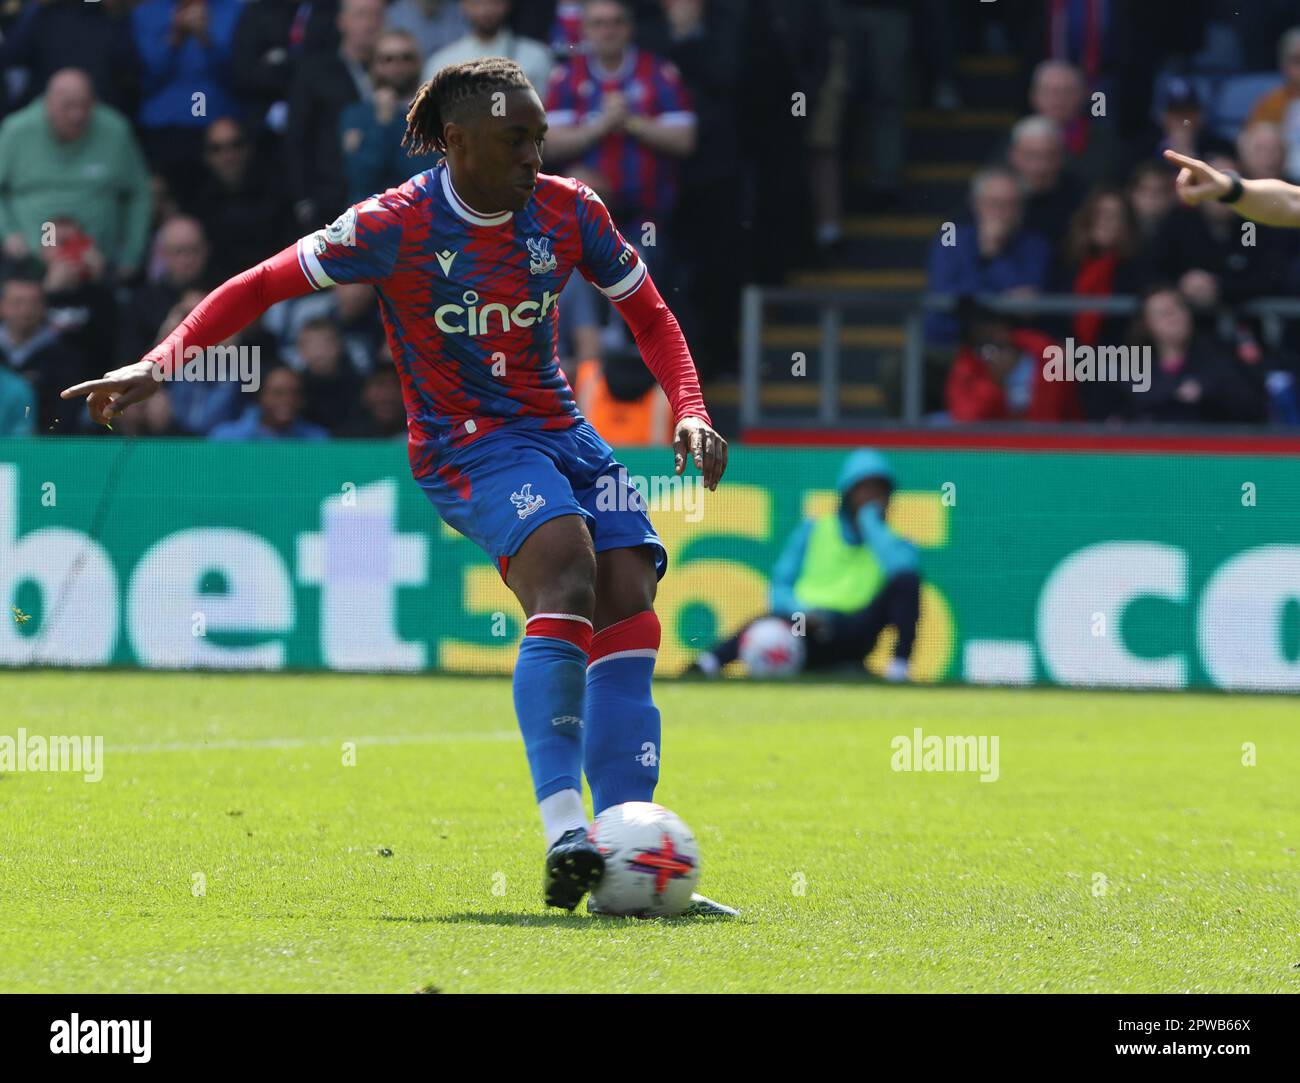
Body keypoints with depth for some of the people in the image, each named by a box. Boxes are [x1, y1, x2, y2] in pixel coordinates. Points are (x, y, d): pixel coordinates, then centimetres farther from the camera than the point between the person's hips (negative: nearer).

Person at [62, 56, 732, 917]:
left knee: (630, 600, -13)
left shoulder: (570, 211, 1)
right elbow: (261, 287, -6)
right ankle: (563, 834, -37)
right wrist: (160, 362, -16)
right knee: (565, 564, -31)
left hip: (560, 432, 6)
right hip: (463, 442, -6)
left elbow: (650, 317, 13)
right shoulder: (396, 225, -12)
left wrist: (690, 411, -2)